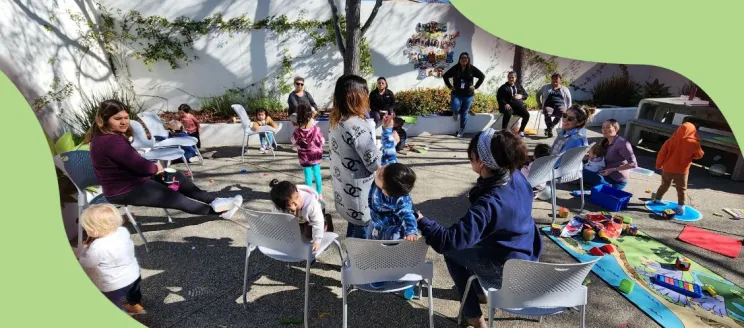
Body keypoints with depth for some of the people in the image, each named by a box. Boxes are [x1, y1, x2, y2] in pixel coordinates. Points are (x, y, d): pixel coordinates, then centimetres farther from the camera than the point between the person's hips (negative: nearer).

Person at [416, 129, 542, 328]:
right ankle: (479, 289, 44)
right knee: (469, 241, 25)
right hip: (528, 255, 8)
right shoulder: (518, 178, -13)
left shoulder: (488, 203, -36)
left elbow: (450, 241, -36)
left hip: (507, 270, -7)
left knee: (451, 250, 9)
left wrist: (421, 221, -26)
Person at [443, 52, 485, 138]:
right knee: (455, 108, -24)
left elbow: (482, 76, 5)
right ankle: (456, 112, 16)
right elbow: (445, 76, 7)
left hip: (468, 95, 1)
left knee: (464, 113, 7)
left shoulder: (472, 69, -3)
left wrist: (475, 86, -2)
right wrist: (450, 86, 0)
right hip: (456, 94, -1)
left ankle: (461, 131, 21)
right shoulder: (455, 68, -4)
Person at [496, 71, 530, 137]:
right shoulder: (503, 87, 8)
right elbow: (499, 98, -2)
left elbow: (526, 95, 21)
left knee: (527, 114, -22)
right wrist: (505, 104, -19)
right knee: (508, 113, -38)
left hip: (519, 106, 4)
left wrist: (521, 96, -4)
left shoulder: (519, 86, 21)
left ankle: (521, 131, -4)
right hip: (508, 106, -4)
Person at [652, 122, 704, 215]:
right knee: (682, 189, 7)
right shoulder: (694, 143, -11)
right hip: (682, 171, -2)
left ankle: (657, 200, 31)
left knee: (664, 185, 21)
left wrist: (659, 165, 9)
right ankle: (681, 208, 2)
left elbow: (661, 153, -3)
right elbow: (699, 155, 1)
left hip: (667, 169, 2)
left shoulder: (671, 140, -6)